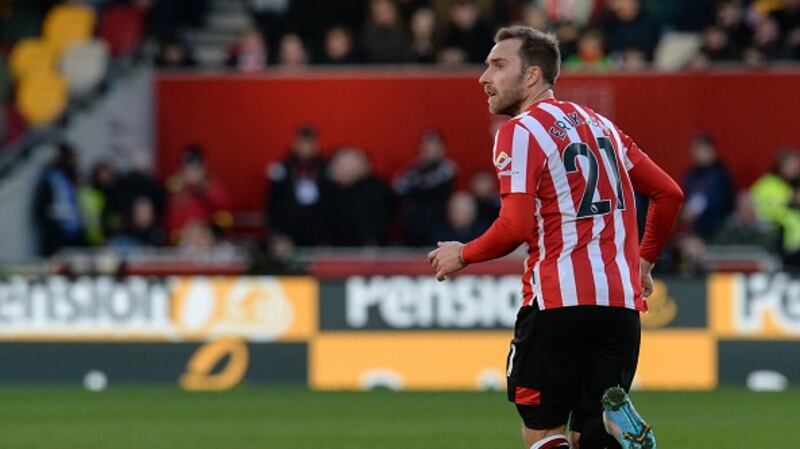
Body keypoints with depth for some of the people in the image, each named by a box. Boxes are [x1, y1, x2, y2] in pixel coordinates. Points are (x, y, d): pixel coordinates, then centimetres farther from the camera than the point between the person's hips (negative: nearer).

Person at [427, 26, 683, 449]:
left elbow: (516, 227, -14)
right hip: (621, 303, 6)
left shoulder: (521, 131, -4)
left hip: (558, 302, -6)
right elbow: (669, 193, 21)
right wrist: (643, 259, 32)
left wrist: (463, 255, 2)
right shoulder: (600, 125, 19)